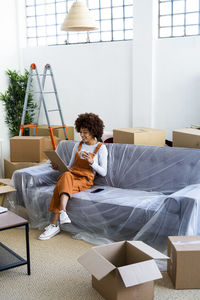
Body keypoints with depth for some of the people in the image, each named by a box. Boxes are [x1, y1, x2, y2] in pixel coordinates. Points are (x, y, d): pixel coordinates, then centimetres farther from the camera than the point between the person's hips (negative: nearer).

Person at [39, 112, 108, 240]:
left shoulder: (101, 148, 5)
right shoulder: (78, 145, 20)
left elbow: (103, 172, 0)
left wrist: (92, 162, -15)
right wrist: (59, 167, 2)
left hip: (85, 180, -4)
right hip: (72, 174, 4)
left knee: (61, 186, -35)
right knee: (66, 175, -36)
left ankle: (54, 225, -40)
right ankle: (63, 212, -52)